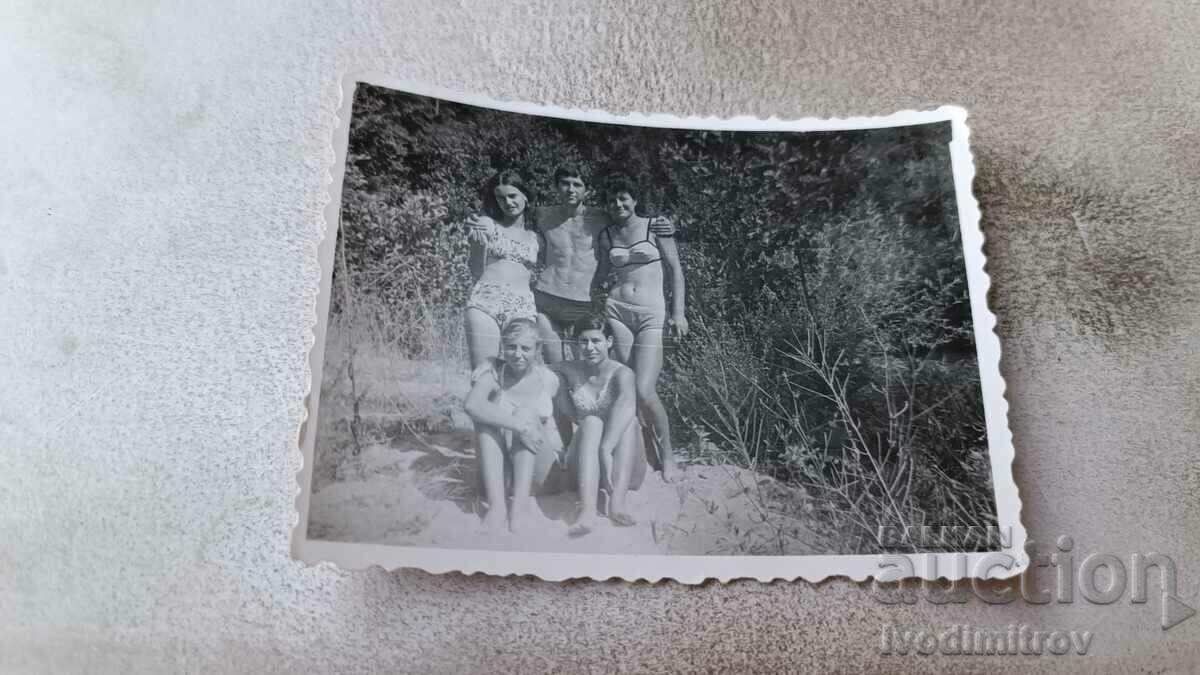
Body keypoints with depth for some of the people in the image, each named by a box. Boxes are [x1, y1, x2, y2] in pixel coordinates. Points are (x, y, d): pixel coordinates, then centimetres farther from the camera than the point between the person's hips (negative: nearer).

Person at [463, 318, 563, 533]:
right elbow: (471, 404, -32)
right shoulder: (493, 372, -11)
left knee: (526, 414, -24)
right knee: (485, 420, -25)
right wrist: (519, 426, -38)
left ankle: (521, 500, -29)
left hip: (538, 468, 0)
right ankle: (496, 504, -32)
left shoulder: (548, 380, -4)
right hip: (502, 467, 0)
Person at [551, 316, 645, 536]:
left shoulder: (622, 373, -9)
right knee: (591, 422, -28)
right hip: (585, 463, 1)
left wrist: (605, 449, -45)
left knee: (627, 422, -28)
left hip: (625, 466, -1)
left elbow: (626, 404, -30)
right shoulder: (570, 371, 3)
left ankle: (617, 503, -42)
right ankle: (587, 510, -46)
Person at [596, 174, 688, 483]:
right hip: (616, 310, 3)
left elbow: (675, 270, 5)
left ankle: (667, 454, 8)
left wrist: (678, 312, -2)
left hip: (652, 314, -3)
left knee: (644, 391, -12)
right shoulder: (605, 236, 14)